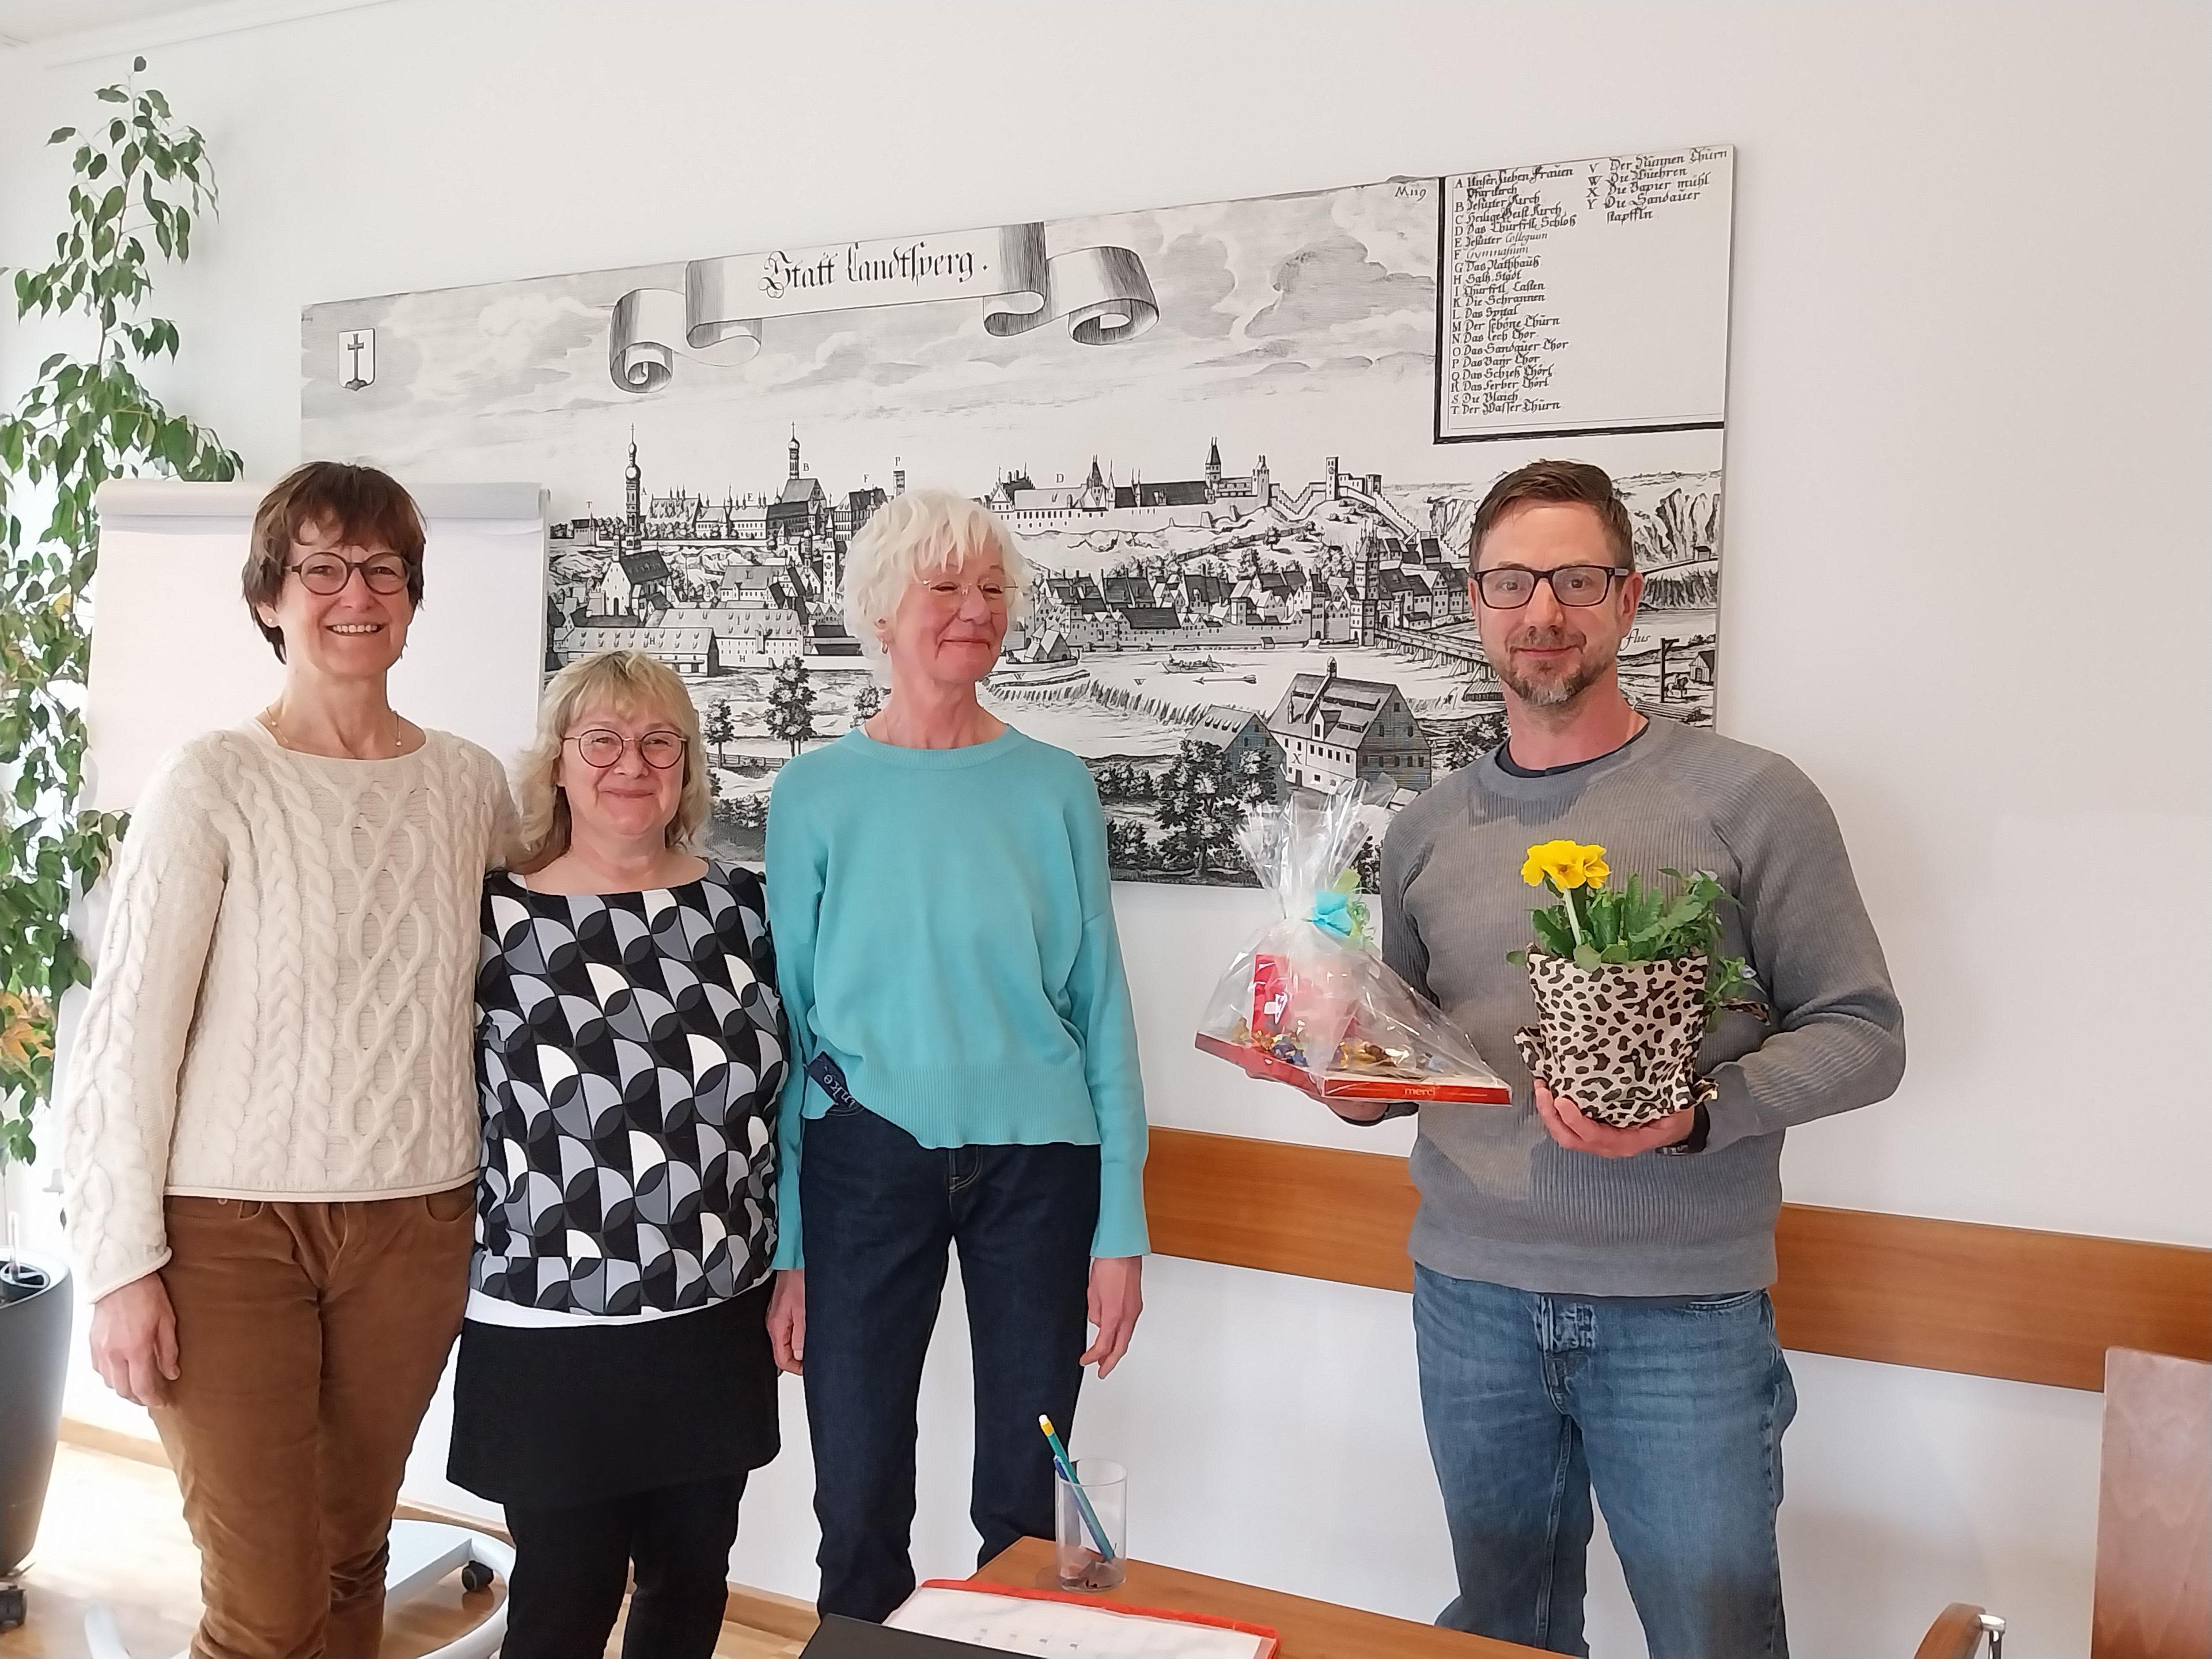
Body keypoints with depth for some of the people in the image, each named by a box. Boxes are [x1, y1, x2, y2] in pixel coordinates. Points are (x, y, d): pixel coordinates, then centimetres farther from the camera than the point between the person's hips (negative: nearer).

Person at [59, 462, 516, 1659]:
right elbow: (125, 1037, -7)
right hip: (232, 1229, -3)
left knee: (351, 1558, 13)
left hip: (415, 1225, 3)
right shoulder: (213, 784, -7)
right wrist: (122, 1265, -9)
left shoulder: (471, 785, 4)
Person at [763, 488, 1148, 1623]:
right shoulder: (815, 792, 0)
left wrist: (1121, 1229, -1)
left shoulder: (1055, 787, 2)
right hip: (868, 1156, 0)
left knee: (1025, 1503, 11)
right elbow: (783, 1020, 2)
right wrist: (783, 1246, 0)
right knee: (858, 1509, 7)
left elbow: (1101, 1008, 2)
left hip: (1038, 1158, 1)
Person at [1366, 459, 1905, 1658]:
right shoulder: (1427, 831, 8)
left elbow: (1863, 1034, -4)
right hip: (1471, 1294, 4)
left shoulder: (1748, 799, -5)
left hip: (1680, 1309, -3)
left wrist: (1699, 1114, -19)